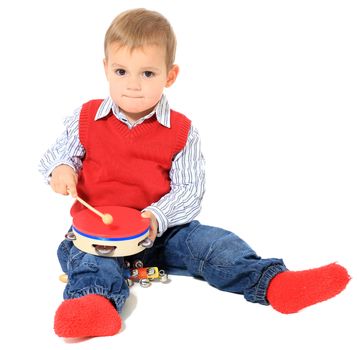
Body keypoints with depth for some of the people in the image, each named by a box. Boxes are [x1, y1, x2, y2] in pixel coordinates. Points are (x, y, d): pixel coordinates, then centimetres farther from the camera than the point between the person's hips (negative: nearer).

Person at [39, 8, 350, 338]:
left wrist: (157, 217, -23)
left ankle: (272, 281, -29)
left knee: (212, 243, -20)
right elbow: (59, 153, 13)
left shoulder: (183, 132, -1)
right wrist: (61, 169, -13)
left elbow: (189, 190, -4)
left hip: (162, 230, 0)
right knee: (88, 255, -32)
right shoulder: (86, 119, 1)